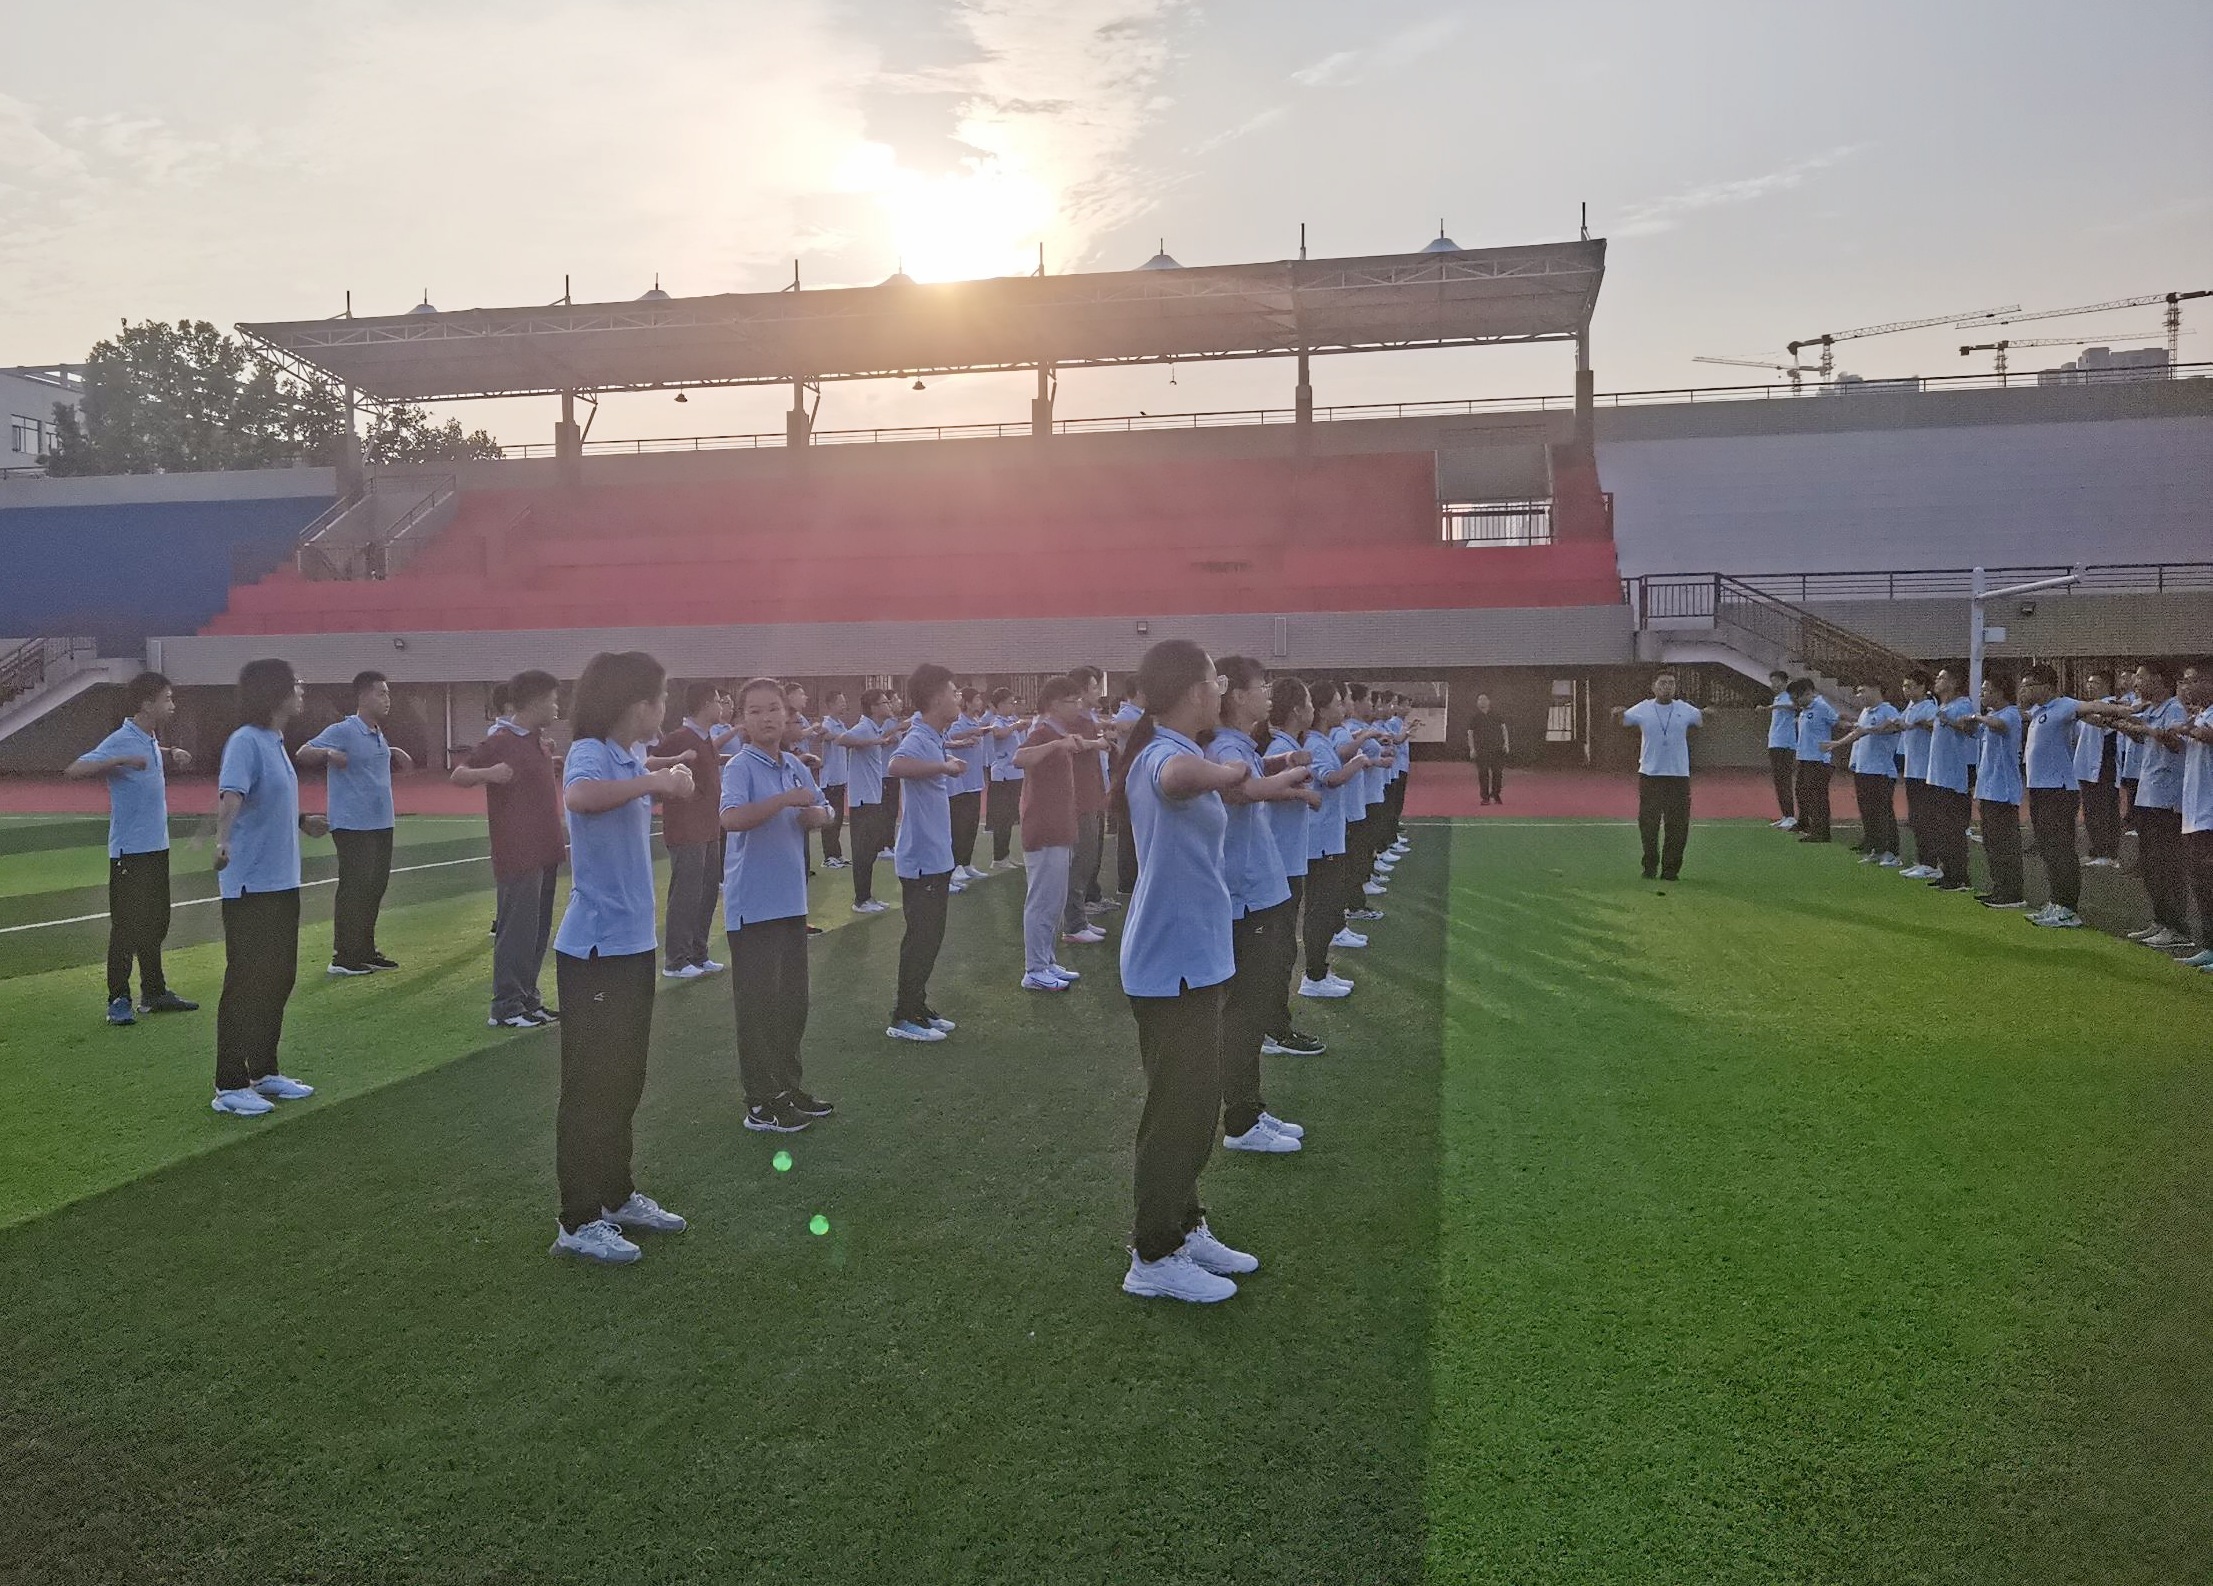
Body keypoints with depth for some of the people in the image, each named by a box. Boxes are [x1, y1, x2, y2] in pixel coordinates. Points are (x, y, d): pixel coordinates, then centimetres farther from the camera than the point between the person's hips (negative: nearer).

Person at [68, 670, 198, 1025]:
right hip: (129, 852, -9)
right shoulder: (120, 741, -16)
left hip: (157, 849, 9)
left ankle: (154, 993, 25)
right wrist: (121, 761, -38)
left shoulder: (150, 741, 10)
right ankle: (118, 1000, 7)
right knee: (127, 926, -2)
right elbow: (74, 770, -27)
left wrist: (173, 754, 14)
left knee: (156, 924, 15)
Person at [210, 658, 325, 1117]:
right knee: (245, 983, -2)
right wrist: (223, 841, -47)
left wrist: (302, 822, 40)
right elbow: (231, 796, -31)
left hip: (282, 885, 9)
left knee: (279, 978, 16)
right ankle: (230, 1087, 7)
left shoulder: (275, 741, 12)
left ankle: (265, 1072, 29)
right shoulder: (246, 742, -15)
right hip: (250, 888, -9)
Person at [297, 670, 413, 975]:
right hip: (352, 826, -8)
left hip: (380, 824, 9)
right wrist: (328, 753, -37)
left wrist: (394, 752, 16)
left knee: (376, 887, 12)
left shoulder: (378, 735, 14)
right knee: (354, 889, -6)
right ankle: (343, 958, 0)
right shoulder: (342, 730, -11)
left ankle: (365, 951, 23)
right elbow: (303, 755, -17)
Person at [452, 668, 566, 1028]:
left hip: (545, 853, 9)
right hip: (518, 856, -9)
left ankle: (528, 999, 22)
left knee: (538, 931, 13)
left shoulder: (537, 740, 13)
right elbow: (457, 776, -12)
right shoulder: (500, 741, -12)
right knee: (517, 930, -4)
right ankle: (505, 1008, 4)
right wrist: (488, 773, -30)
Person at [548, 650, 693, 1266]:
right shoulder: (589, 753, -17)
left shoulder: (631, 756, 9)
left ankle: (618, 1196, 32)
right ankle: (579, 1223, 10)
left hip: (633, 944, 9)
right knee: (591, 1086, 0)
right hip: (595, 951, -9)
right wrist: (652, 782, -32)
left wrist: (667, 777, 17)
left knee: (624, 1081, 18)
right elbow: (579, 796, -42)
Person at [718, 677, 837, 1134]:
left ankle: (787, 1087, 28)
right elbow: (732, 817, -29)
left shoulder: (796, 767, 9)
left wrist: (817, 814, -2)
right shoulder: (741, 766, -12)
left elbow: (825, 813, 20)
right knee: (759, 1003, -1)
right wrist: (786, 799, -28)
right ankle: (761, 1103, 8)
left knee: (793, 1000, 15)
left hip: (792, 899, 7)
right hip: (753, 903, -7)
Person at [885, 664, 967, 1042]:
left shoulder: (935, 740, 9)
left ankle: (918, 1008, 27)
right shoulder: (918, 739, -20)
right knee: (921, 938, -2)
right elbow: (896, 765, -43)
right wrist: (944, 766, -37)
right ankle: (904, 1018, 8)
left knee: (929, 937, 16)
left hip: (935, 858, 9)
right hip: (921, 860, -9)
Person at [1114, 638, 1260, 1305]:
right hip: (1173, 966, -10)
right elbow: (1178, 778, -48)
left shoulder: (1168, 753, 11)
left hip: (1191, 959, 10)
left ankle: (1185, 1228, 32)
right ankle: (1154, 1259, 12)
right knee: (1178, 1110, 0)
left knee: (1194, 1104, 19)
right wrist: (1228, 772, -29)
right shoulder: (1165, 755, -21)